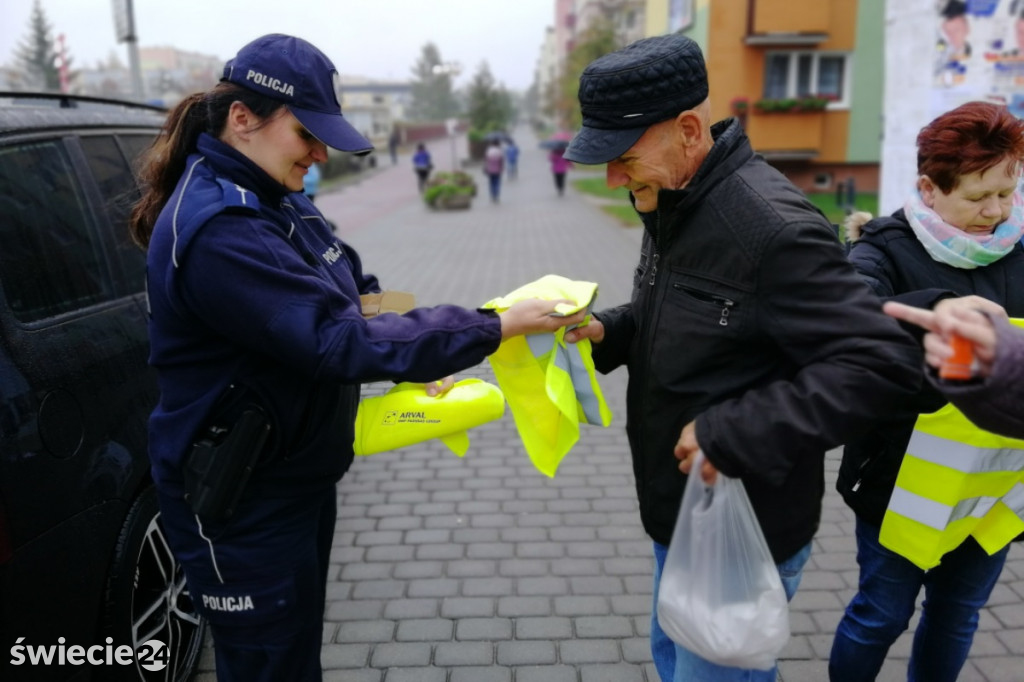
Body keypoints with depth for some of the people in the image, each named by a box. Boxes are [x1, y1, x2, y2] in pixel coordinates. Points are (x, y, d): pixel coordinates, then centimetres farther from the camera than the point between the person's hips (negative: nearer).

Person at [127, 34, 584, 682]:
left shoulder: (277, 200, 2)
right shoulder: (216, 229, -28)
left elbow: (349, 288, 13)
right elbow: (339, 342, -32)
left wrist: (414, 360, -3)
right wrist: (497, 327, -28)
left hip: (301, 477, 9)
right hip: (241, 505, -9)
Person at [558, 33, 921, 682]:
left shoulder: (774, 226, -27)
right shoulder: (675, 205, 3)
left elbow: (882, 361, -28)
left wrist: (736, 434, -29)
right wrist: (606, 330, -2)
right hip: (681, 512, 9)